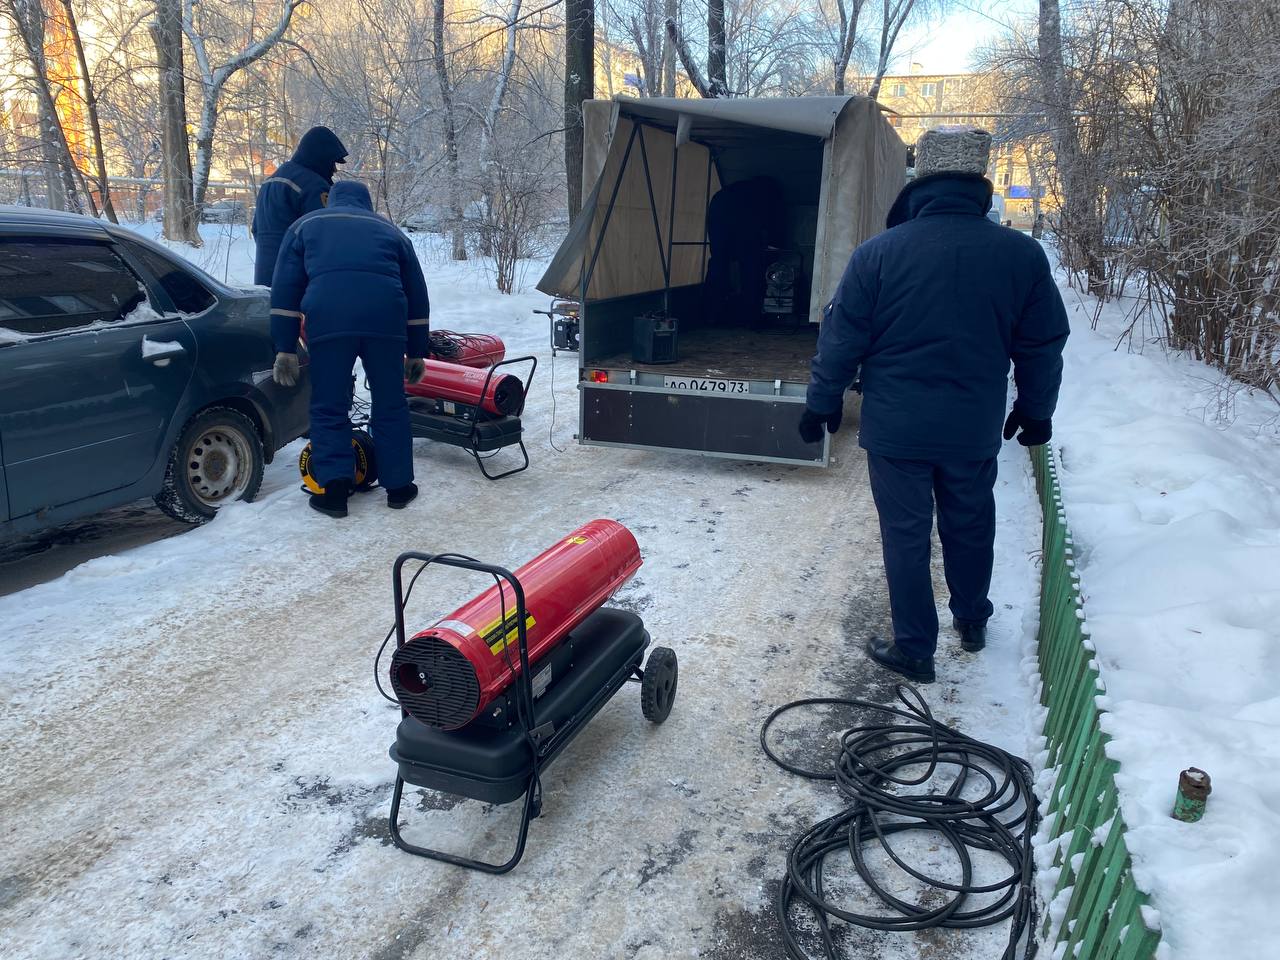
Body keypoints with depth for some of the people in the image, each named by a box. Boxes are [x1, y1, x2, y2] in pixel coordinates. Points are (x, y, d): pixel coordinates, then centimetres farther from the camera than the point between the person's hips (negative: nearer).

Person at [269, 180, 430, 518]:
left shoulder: (306, 226, 28)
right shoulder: (389, 230, 31)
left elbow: (285, 289, 18)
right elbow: (416, 293, 29)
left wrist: (285, 348, 15)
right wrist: (416, 352, 32)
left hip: (327, 319, -1)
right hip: (385, 319, 1)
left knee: (329, 407, 9)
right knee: (390, 405, 13)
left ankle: (333, 489, 3)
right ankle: (398, 485, 18)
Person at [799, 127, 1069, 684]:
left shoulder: (878, 253, -11)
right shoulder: (1022, 255, -4)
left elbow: (842, 339, -7)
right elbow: (1043, 347, 4)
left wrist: (821, 403, 6)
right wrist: (1036, 412, 19)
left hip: (896, 429, -2)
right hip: (975, 430, 3)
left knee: (906, 536, 9)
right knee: (970, 527, 22)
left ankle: (914, 649, 17)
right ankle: (972, 623, 41)